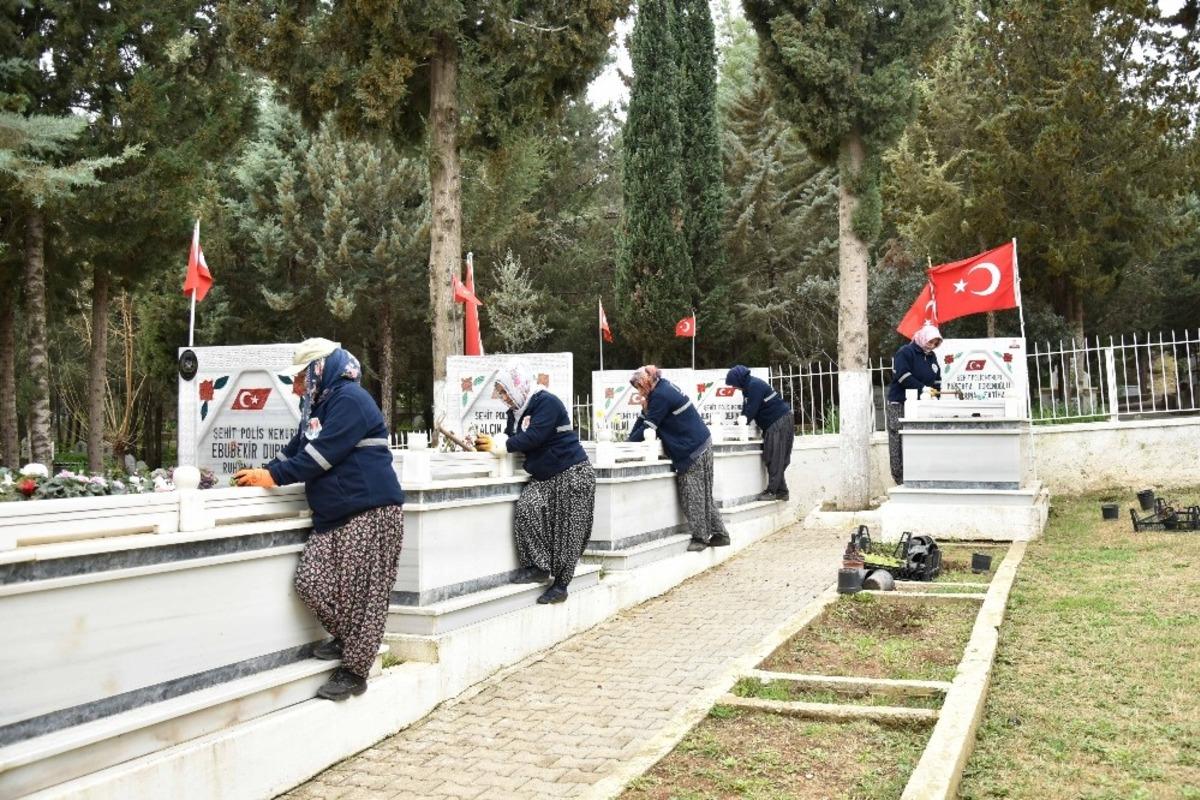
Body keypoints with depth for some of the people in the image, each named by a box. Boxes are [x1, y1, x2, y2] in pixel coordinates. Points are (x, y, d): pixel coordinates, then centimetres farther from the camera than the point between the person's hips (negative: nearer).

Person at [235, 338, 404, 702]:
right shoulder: (322, 404, 19)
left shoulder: (350, 399, -12)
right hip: (334, 514, 9)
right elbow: (297, 449, 22)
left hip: (369, 511, -9)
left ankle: (355, 670, 8)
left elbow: (321, 455, -18)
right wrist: (263, 473, 10)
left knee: (360, 593, -3)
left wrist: (274, 477, -11)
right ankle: (346, 639, 21)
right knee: (311, 583, 1)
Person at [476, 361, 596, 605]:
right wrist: (488, 442, -8)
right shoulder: (517, 410, 11)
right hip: (544, 477, 8)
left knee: (566, 530, -5)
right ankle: (541, 566, -7)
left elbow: (533, 438, -24)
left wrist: (496, 445, -19)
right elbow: (509, 436, 11)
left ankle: (560, 584, 5)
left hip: (572, 474, -8)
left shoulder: (546, 402, -17)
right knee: (526, 508, -17)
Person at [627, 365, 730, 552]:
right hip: (701, 445, 10)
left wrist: (629, 443, -6)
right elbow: (644, 417, 18)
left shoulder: (660, 396, -18)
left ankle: (700, 537, 3)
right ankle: (719, 534, 18)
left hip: (692, 451, -10)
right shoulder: (664, 386, 11)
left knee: (692, 495, -3)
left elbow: (647, 427, -15)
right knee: (704, 495, 13)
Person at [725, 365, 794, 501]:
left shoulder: (754, 385, -18)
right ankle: (781, 491, 10)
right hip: (772, 423, 10)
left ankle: (772, 491, -11)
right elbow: (747, 409, 16)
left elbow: (751, 410, -20)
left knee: (775, 458, -10)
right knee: (774, 459, 8)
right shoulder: (748, 386, 13)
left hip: (780, 422, -10)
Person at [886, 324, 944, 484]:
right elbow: (902, 375, -18)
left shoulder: (931, 357, 18)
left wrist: (935, 392, 1)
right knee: (899, 444, -8)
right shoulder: (905, 352, -6)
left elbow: (937, 380, 20)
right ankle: (901, 480, -6)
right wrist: (922, 388, -22)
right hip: (900, 405, -7)